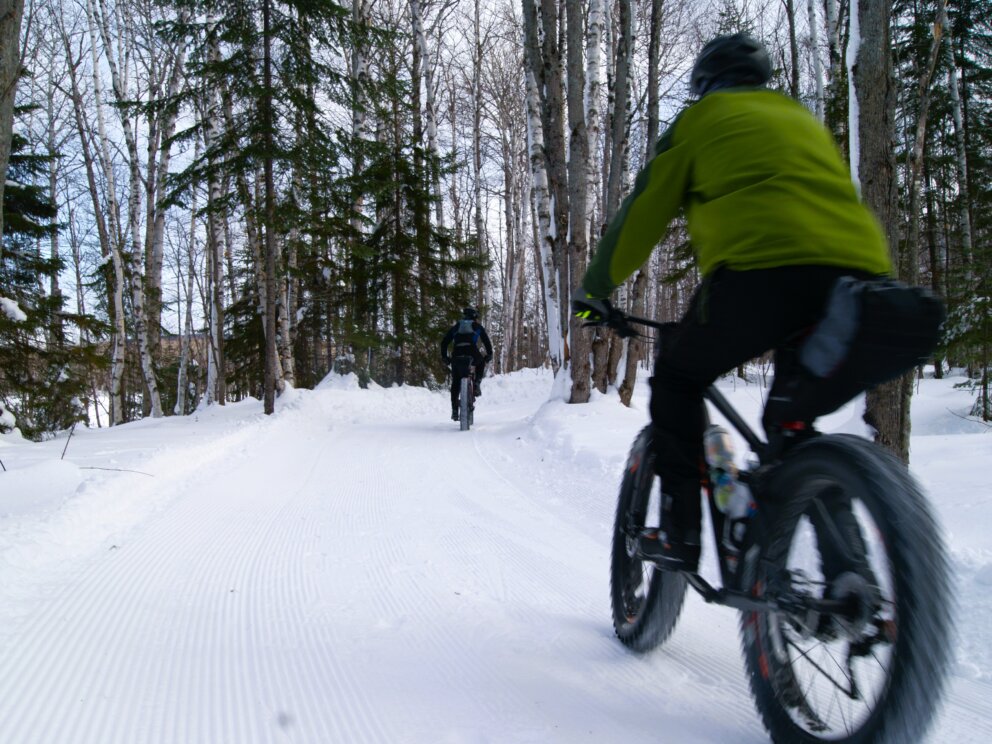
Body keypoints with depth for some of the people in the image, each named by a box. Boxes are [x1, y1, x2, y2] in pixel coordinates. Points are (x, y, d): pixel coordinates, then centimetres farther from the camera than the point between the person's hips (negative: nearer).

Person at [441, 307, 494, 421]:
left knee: (455, 383, 13)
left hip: (457, 355, 2)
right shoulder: (477, 326, 23)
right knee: (481, 362, 34)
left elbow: (444, 342, 22)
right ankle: (477, 385, 13)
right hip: (472, 354, -2)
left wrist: (444, 356, 27)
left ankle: (454, 410, 5)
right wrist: (489, 355, 26)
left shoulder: (455, 327, 28)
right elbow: (486, 341, 17)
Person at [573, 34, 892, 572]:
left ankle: (679, 533, 10)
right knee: (793, 417, 23)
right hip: (857, 274, 6)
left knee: (676, 378, 15)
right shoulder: (803, 120, 34)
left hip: (762, 268, -5)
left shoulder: (700, 120, 18)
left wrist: (594, 289, 28)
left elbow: (641, 215, 17)